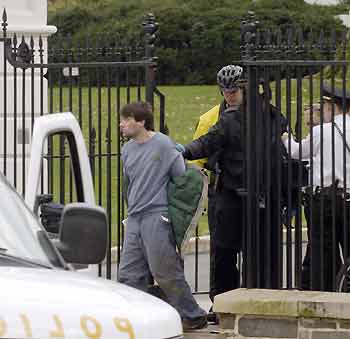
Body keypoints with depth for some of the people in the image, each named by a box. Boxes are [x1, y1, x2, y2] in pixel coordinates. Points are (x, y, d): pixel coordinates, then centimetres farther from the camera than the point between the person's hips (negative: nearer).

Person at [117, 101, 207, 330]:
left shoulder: (163, 144, -9)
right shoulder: (128, 150, 13)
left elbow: (183, 175, -5)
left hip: (156, 217, -7)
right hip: (134, 219, 7)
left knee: (166, 272, -5)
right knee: (129, 273, 3)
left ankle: (193, 316, 6)